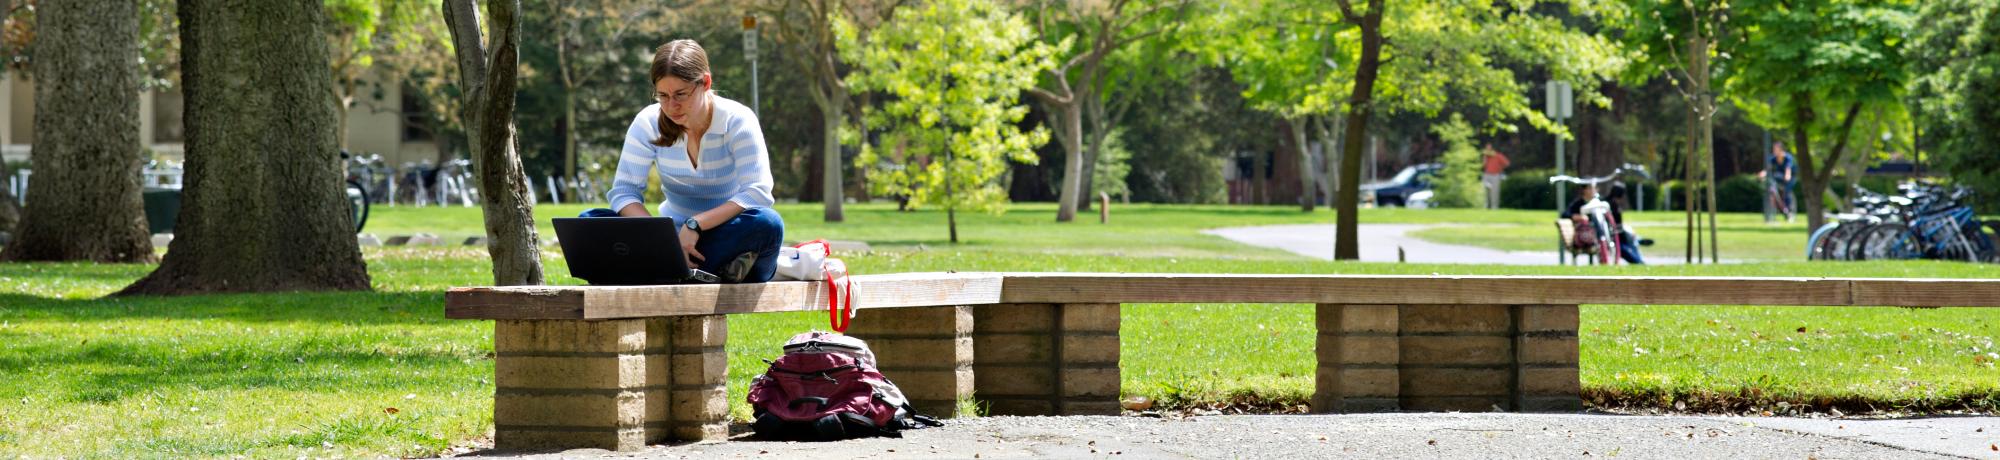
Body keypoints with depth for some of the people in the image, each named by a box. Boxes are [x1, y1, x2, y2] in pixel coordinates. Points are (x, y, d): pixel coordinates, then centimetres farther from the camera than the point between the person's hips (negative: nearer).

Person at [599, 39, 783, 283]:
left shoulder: (737, 121, -13)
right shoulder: (648, 123, -7)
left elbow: (758, 192, -23)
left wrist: (695, 225, -33)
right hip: (674, 234, 3)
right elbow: (623, 191, -11)